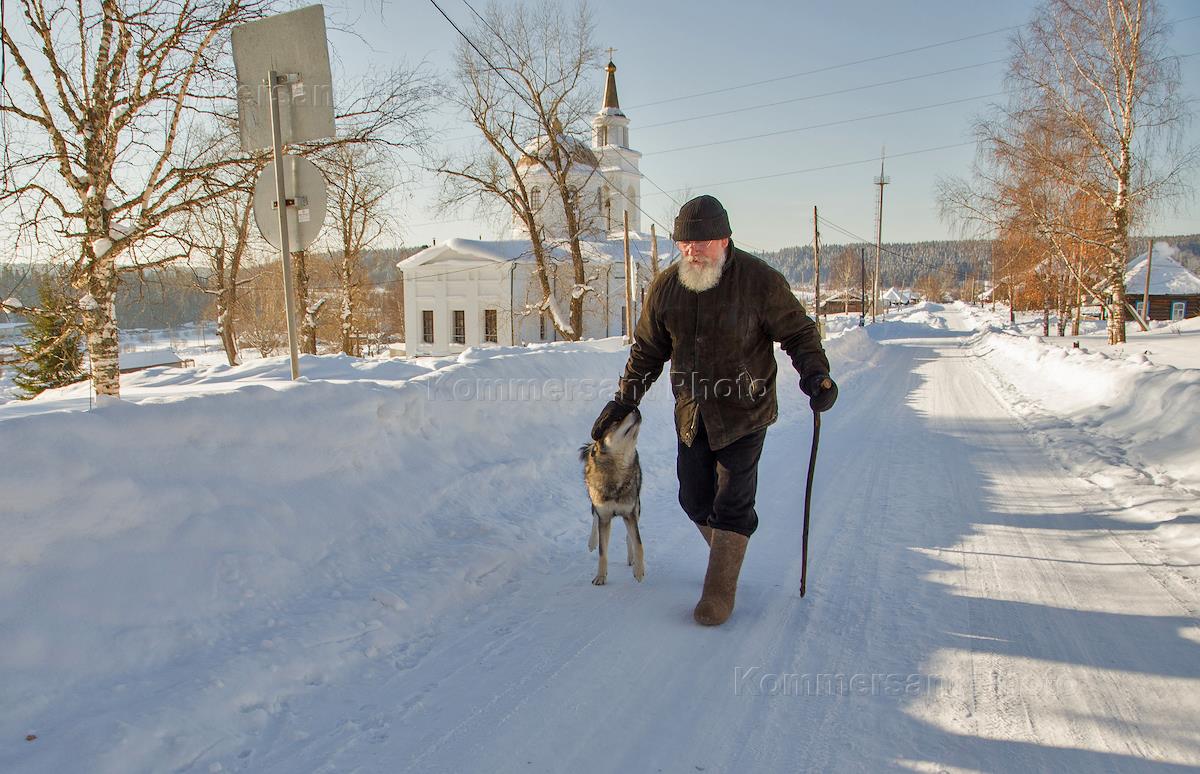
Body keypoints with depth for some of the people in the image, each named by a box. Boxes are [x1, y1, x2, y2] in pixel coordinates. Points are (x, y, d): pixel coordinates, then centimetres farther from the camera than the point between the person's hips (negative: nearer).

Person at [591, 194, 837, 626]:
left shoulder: (760, 281, -13)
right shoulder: (665, 288, -1)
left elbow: (798, 333, -4)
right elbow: (647, 351, 9)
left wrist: (815, 374, -22)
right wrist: (623, 401, 7)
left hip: (744, 413, -4)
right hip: (691, 415, 5)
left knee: (731, 505, -3)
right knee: (695, 500, 12)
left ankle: (720, 593, 12)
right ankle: (729, 557, 38)